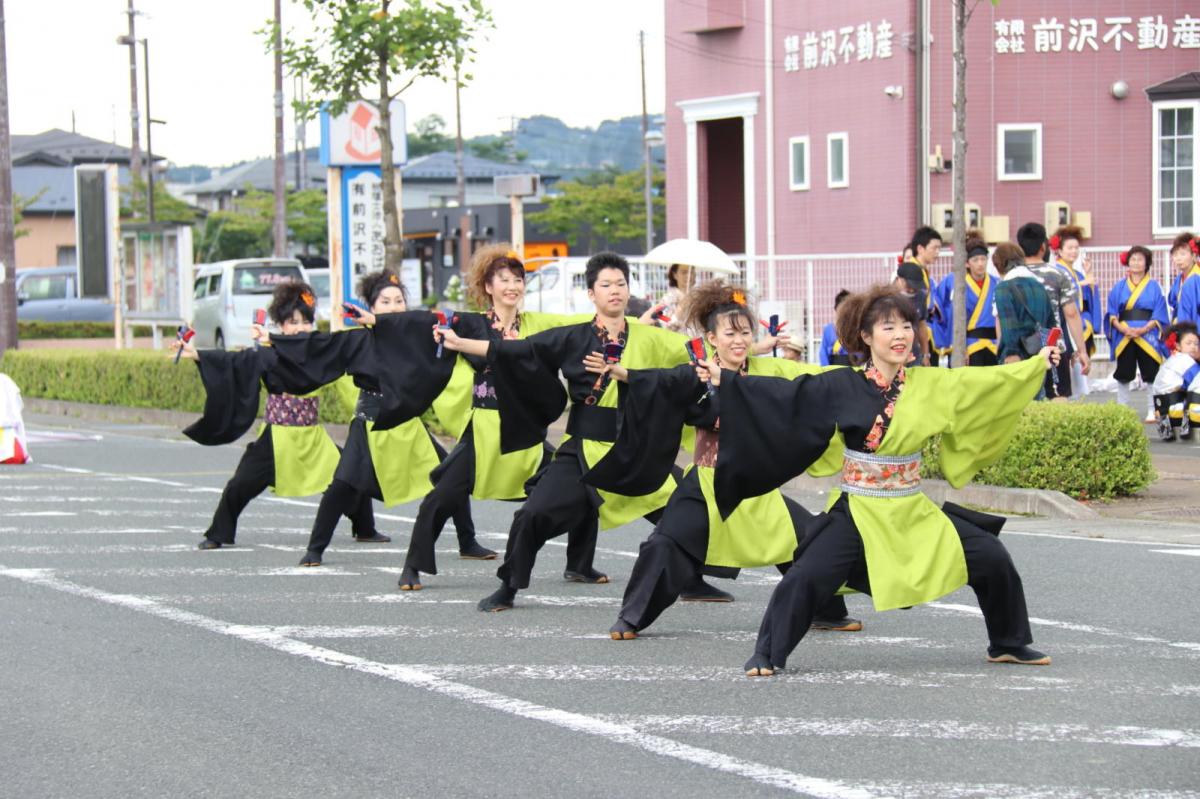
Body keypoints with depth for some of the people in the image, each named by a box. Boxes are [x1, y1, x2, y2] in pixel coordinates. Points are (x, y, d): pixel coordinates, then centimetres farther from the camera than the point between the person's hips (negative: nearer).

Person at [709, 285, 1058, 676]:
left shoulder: (930, 384, 1)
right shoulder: (842, 387, -9)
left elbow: (986, 381, 8)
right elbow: (785, 393, -12)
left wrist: (1037, 363, 8)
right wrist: (726, 380, -19)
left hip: (913, 511, 4)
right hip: (857, 512, -4)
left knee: (992, 559, 1)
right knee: (805, 578, -21)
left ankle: (1008, 644, 22)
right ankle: (766, 655, -4)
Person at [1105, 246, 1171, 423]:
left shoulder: (1154, 287, 5)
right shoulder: (1119, 287, 11)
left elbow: (1159, 315, 0)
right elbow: (1112, 313, 7)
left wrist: (1144, 329, -14)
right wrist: (1122, 328, -11)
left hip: (1148, 336, -2)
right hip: (1124, 336, 2)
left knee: (1151, 375, -4)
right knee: (1123, 375, 3)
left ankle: (1152, 411, 1)